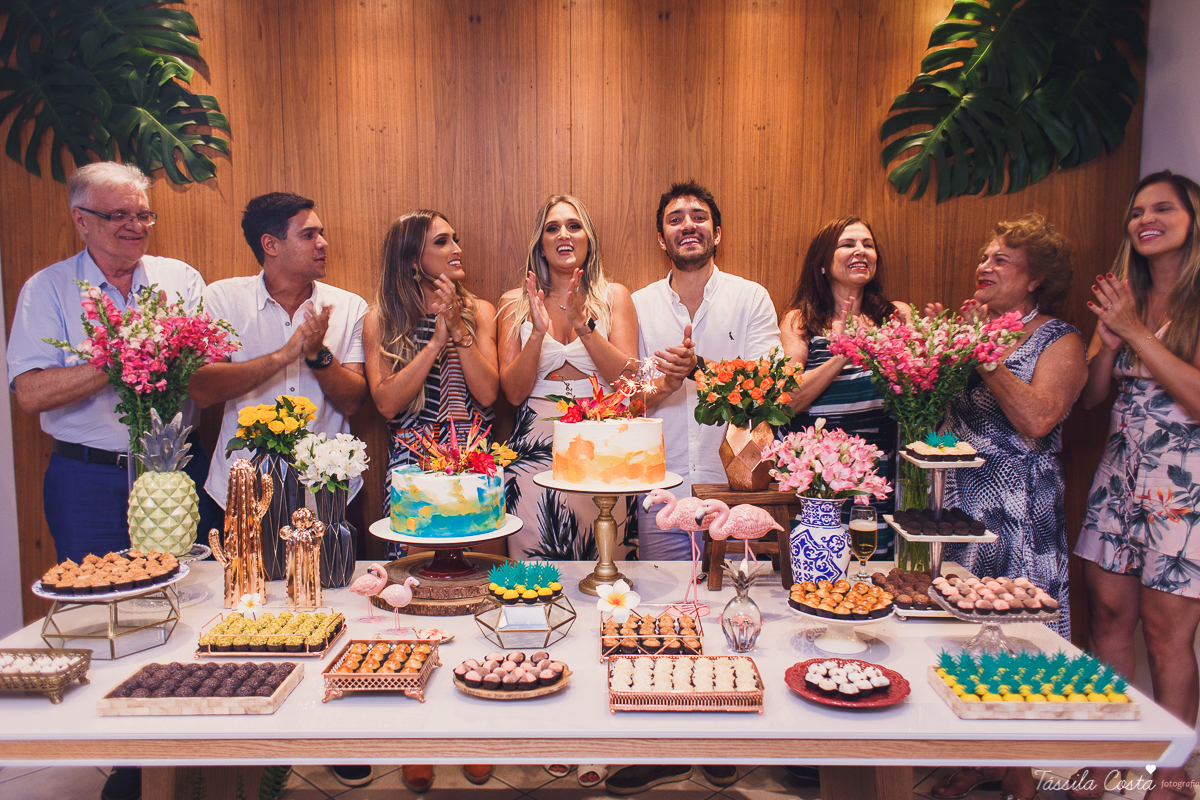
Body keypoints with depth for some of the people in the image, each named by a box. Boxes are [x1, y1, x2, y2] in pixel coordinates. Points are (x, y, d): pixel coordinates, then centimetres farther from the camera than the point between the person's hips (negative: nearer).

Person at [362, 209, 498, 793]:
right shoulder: (381, 321, 4)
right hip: (411, 471, -1)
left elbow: (487, 393, -4)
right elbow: (387, 401, -9)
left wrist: (459, 329, -12)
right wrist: (438, 337, -13)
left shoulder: (478, 311, 7)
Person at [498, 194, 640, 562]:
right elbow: (514, 393, 0)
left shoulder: (614, 297, 6)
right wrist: (538, 331, -14)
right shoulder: (515, 303, 7)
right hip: (534, 449, 0)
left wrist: (584, 323, -14)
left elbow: (628, 381, -5)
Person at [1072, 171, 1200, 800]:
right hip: (1119, 473, 6)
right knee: (1109, 616, 9)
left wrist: (1136, 331, -16)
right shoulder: (1122, 298, 11)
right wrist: (1110, 337, -8)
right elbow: (1090, 395, 9)